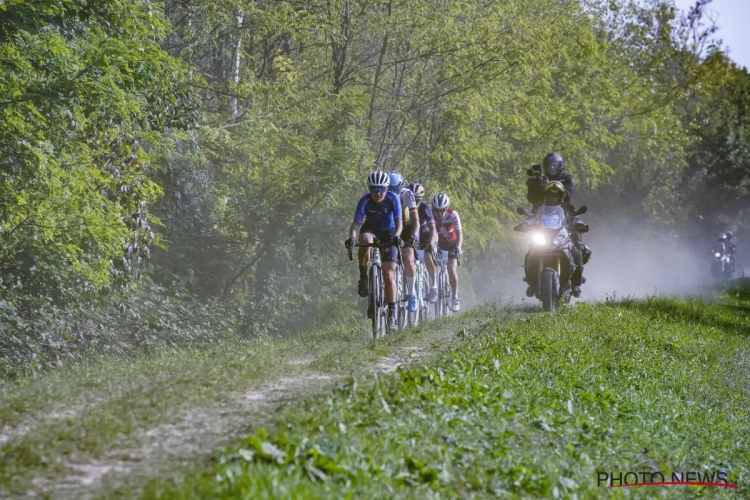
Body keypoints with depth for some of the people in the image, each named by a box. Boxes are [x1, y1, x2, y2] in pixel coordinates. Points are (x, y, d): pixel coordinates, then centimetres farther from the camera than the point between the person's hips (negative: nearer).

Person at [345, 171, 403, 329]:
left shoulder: (393, 199, -24)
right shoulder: (365, 201, -23)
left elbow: (398, 221, -30)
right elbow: (357, 222, -29)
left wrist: (397, 236, -51)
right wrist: (352, 237, -49)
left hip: (388, 234, -1)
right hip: (371, 230, 1)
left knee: (388, 276, -11)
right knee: (366, 239, -39)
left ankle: (392, 314, -1)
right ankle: (363, 276, -20)